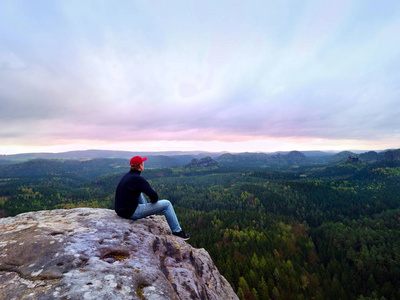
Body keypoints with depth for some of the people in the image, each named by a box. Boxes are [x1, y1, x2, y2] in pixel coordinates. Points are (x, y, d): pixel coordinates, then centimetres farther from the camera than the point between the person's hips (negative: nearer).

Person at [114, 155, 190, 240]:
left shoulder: (127, 176, 6)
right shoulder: (137, 178, -21)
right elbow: (155, 197, -21)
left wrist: (149, 193, 15)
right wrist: (153, 201, 2)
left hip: (120, 210, 9)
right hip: (131, 213, -9)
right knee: (166, 204, -3)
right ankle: (177, 231, 10)